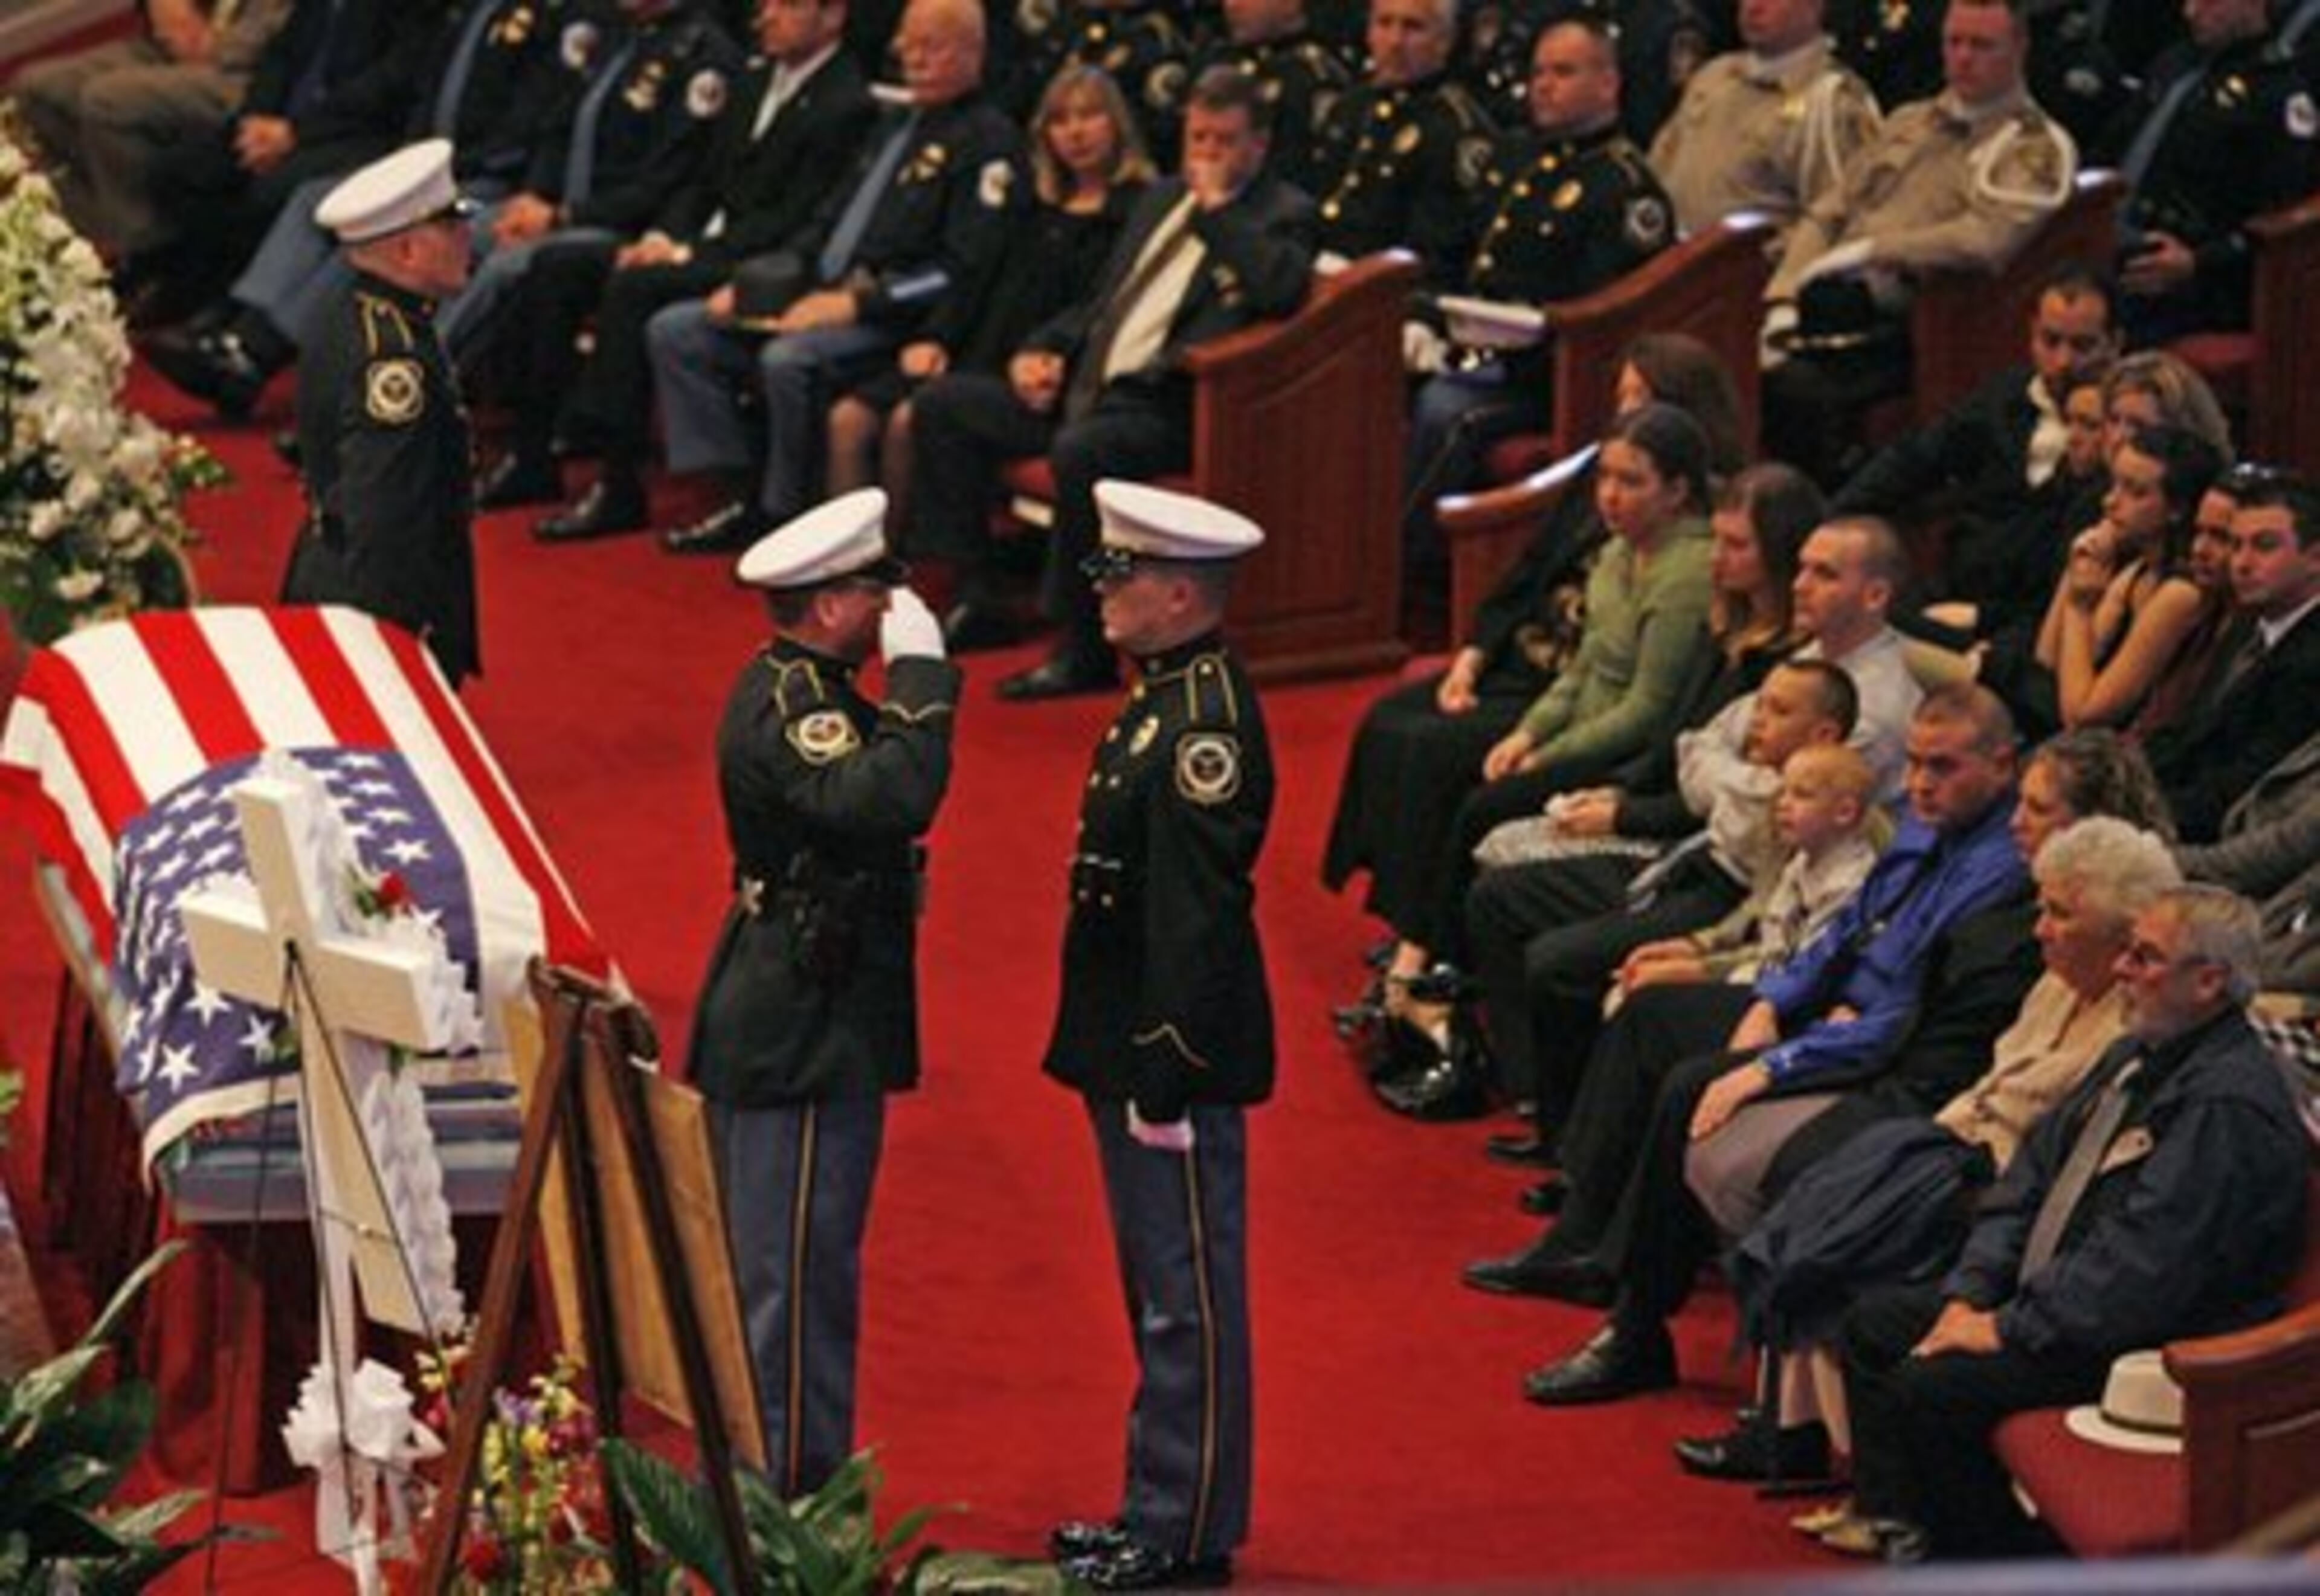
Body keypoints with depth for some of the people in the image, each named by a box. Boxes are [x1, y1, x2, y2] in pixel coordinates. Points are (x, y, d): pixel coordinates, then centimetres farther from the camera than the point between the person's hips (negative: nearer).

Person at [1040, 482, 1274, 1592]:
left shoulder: (1207, 722, -20)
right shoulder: (1162, 703, 12)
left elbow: (1201, 908, -23)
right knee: (1161, 1292, 16)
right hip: (1130, 1046, 10)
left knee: (1188, 1299, -2)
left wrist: (1167, 1076, -23)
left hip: (1179, 1058, -10)